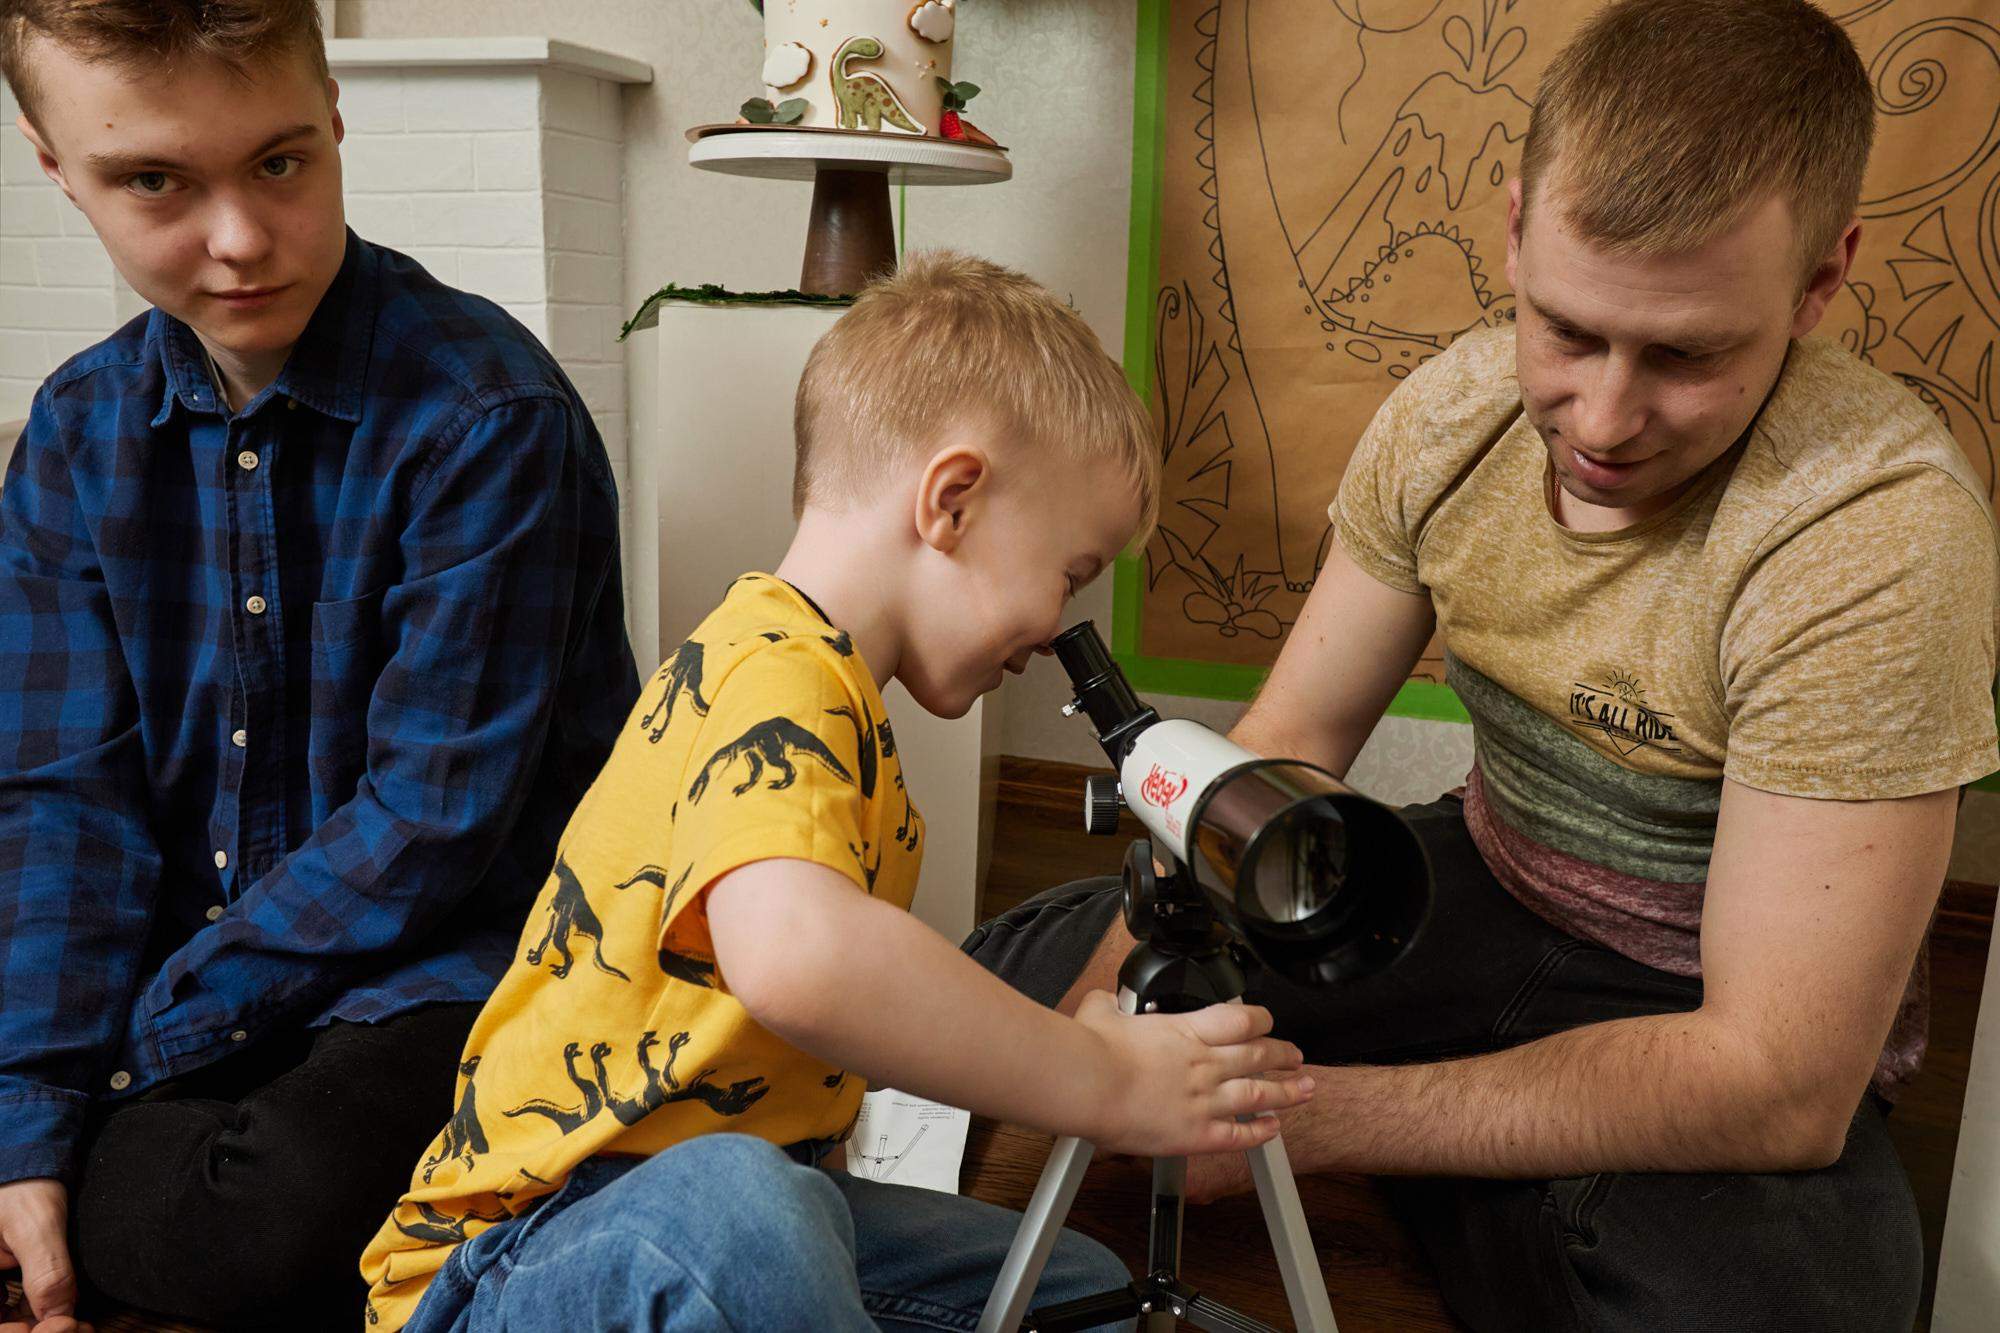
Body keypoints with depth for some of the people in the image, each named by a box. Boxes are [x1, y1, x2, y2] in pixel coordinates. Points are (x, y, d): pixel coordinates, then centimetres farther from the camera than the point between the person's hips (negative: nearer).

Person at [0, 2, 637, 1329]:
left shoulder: (488, 419, -18)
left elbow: (434, 818, -19)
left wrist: (148, 1038, -13)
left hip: (454, 961, -5)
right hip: (184, 953, 6)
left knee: (259, 1226, -31)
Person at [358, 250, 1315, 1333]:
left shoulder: (829, 692, 11)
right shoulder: (769, 680, -23)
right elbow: (794, 955, -43)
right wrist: (1105, 1086, -32)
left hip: (754, 1205, 9)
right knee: (734, 1206, -40)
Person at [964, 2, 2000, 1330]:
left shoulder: (1876, 526, -29)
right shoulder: (1460, 405, -11)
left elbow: (1782, 1086, -29)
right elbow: (1291, 744, -4)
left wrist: (1308, 1113, -30)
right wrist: (1137, 965, -22)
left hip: (1718, 1033, -4)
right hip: (1481, 893, 4)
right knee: (1017, 973, -3)